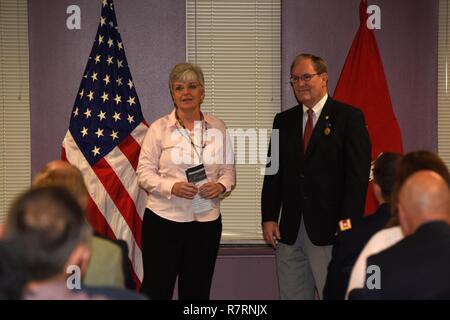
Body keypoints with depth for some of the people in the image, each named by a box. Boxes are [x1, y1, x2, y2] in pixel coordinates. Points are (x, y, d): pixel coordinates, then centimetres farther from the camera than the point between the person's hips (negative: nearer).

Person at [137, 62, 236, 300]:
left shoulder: (217, 128, 6)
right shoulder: (159, 128, -3)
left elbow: (228, 169, 11)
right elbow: (145, 173, -4)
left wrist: (221, 186, -11)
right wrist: (172, 187, -21)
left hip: (207, 220, 3)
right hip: (163, 219, -3)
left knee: (197, 291, 12)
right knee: (156, 289, 0)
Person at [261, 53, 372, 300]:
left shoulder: (349, 117, -2)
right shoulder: (283, 120, 14)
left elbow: (358, 175, -8)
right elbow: (273, 173, 13)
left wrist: (347, 223, -15)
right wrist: (269, 218, 4)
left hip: (330, 229, -5)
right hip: (289, 230, 5)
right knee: (291, 296, 8)